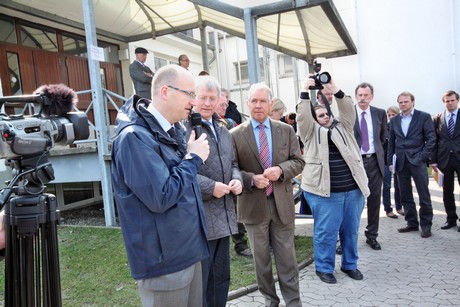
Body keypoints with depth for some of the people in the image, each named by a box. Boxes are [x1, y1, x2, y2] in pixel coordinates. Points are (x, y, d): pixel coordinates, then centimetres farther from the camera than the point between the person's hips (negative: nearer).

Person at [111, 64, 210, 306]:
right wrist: (193, 158, -17)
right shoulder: (135, 137, -21)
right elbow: (160, 198, -26)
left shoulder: (174, 131, 9)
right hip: (164, 260, -9)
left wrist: (193, 156, 2)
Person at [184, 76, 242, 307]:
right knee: (198, 282, 5)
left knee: (221, 278, 21)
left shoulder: (222, 129, 15)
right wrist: (210, 187, -21)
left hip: (223, 216, 8)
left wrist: (237, 179, 2)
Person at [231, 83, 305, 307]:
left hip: (282, 203, 1)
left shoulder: (286, 130, 4)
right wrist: (252, 179, -22)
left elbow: (298, 161, 4)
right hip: (254, 205, -1)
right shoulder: (235, 135, -4)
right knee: (261, 259, 13)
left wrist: (280, 170, -16)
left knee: (287, 257, 10)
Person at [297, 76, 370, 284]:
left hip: (353, 189, 4)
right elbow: (302, 116, -11)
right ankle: (324, 268, 19)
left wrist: (335, 90, -11)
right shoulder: (312, 131, 5)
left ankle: (350, 264, 32)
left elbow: (348, 111, -1)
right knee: (326, 231, 2)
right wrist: (305, 92, -15)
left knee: (351, 230, 14)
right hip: (325, 191, -4)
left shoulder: (343, 127, 14)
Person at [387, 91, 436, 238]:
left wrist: (423, 156, -11)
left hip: (417, 160, -4)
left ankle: (426, 225, 12)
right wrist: (390, 161, 6)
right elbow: (391, 142, 12)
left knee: (424, 195, 0)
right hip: (400, 162, 4)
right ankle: (412, 223, 20)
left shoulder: (424, 117, 1)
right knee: (405, 195, 8)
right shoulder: (394, 120, 12)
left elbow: (431, 138, -2)